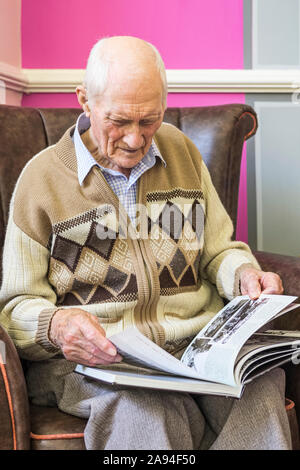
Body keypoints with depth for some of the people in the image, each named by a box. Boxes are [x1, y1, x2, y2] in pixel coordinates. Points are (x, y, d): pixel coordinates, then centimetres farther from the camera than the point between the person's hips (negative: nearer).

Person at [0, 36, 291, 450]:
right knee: (144, 407, -38)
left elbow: (218, 249, 21)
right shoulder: (42, 177, 1)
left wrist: (244, 273, -3)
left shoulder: (180, 149, 14)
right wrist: (54, 325, -23)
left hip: (199, 342, 4)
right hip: (94, 360, -3)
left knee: (262, 376, -29)